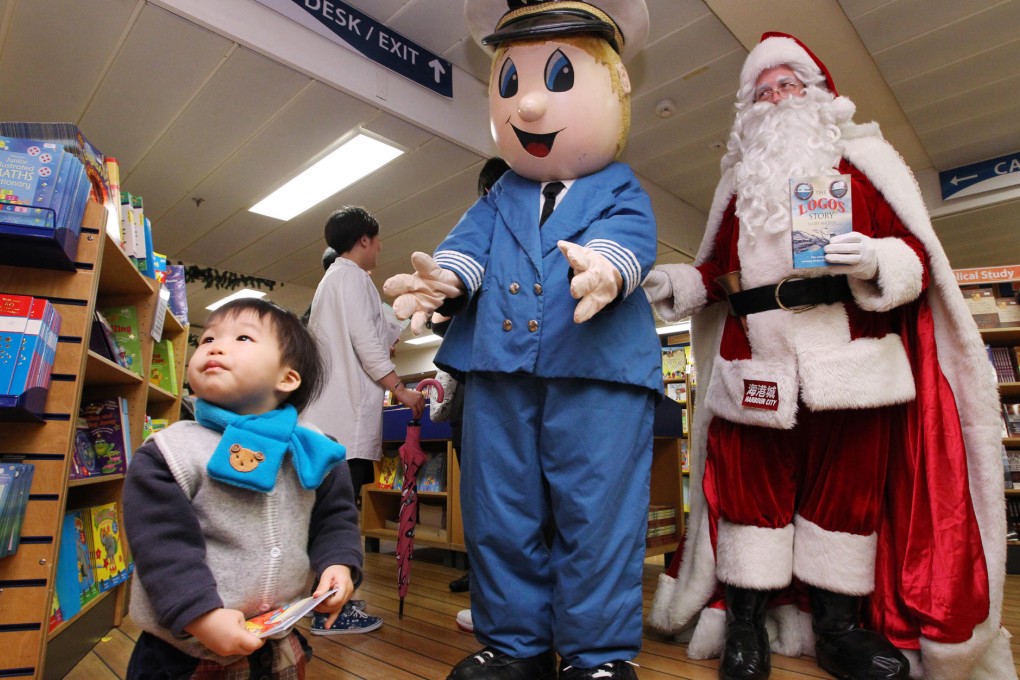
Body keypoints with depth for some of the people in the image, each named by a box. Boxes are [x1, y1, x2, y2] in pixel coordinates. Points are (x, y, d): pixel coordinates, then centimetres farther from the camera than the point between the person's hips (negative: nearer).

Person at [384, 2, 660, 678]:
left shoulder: (620, 192, 8)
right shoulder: (499, 198, 19)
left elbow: (630, 239, -10)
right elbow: (471, 239, 6)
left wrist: (606, 268, -33)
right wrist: (442, 275, -16)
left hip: (596, 369, -3)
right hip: (498, 369, 4)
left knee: (596, 512, 0)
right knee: (498, 513, 10)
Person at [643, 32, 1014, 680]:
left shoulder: (862, 161, 12)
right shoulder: (739, 183, 21)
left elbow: (917, 251, 3)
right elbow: (721, 270, 21)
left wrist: (876, 262, -18)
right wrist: (680, 282, 3)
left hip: (849, 364, -1)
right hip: (754, 369, 2)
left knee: (849, 487, 5)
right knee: (752, 485, 3)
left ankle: (837, 626, 21)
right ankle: (744, 621, 14)